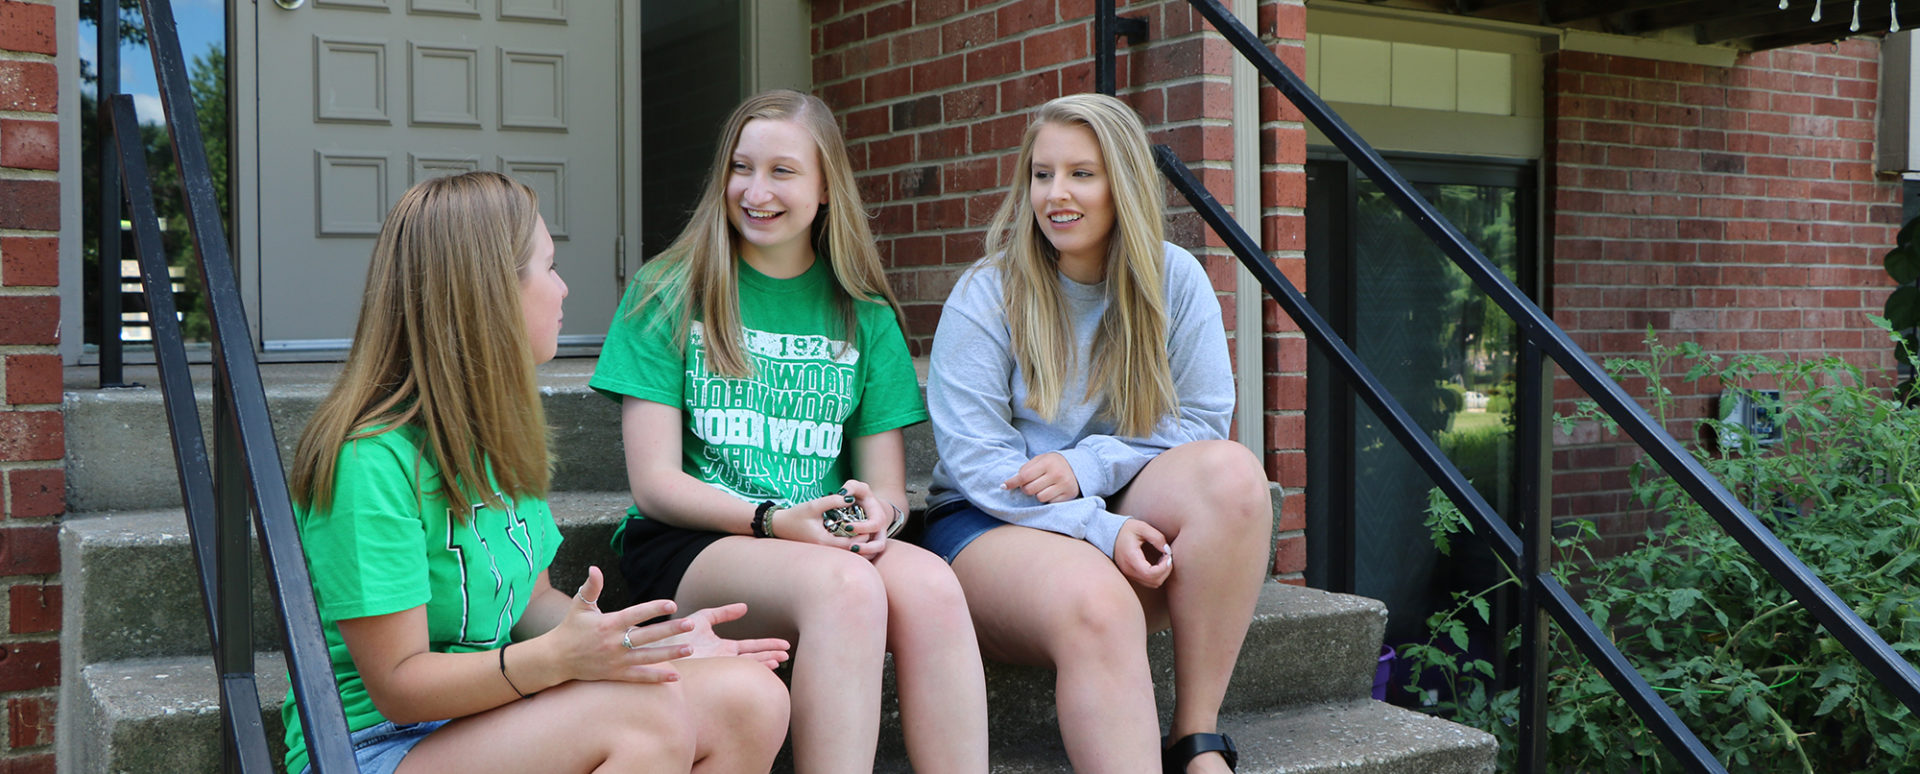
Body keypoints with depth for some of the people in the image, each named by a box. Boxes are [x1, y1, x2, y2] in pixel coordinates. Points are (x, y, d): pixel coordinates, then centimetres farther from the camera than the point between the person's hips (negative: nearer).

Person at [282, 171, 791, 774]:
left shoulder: (498, 431, 10)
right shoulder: (370, 462, -19)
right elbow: (398, 687, -19)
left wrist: (648, 641, -1)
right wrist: (558, 656, -33)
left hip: (489, 712, 8)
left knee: (751, 700, -15)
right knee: (647, 713, -31)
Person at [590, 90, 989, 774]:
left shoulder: (864, 314, 14)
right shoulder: (667, 295, 5)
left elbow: (888, 482, 10)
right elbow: (655, 483, -3)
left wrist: (877, 512, -15)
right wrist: (774, 520, -19)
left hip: (827, 538, 3)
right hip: (686, 543, -3)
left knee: (930, 585, -32)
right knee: (845, 585, -35)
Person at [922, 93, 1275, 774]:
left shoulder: (1175, 280, 4)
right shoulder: (985, 296, -4)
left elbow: (1201, 421, 0)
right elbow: (974, 457, -11)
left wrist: (1086, 466, -16)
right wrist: (1101, 530, -24)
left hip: (1123, 511, 3)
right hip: (994, 521, -3)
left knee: (1232, 470, -28)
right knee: (1096, 607, -36)